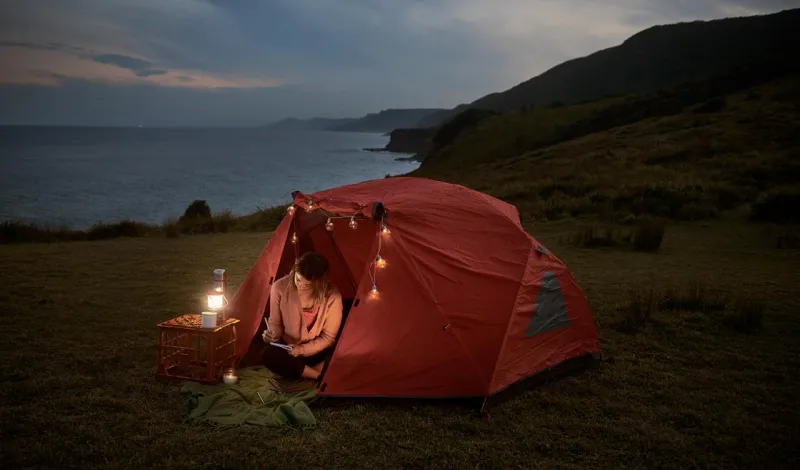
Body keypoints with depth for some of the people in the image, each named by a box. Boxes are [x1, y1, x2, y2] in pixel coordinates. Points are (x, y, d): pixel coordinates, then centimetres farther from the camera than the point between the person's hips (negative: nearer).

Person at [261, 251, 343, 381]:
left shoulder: (332, 296, -22)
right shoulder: (280, 287, -19)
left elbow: (328, 337, -11)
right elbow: (275, 322, -1)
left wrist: (303, 349, -22)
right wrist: (272, 334, -22)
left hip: (316, 350, -2)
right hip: (289, 348, 2)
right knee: (268, 355, -33)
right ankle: (321, 376, -24)